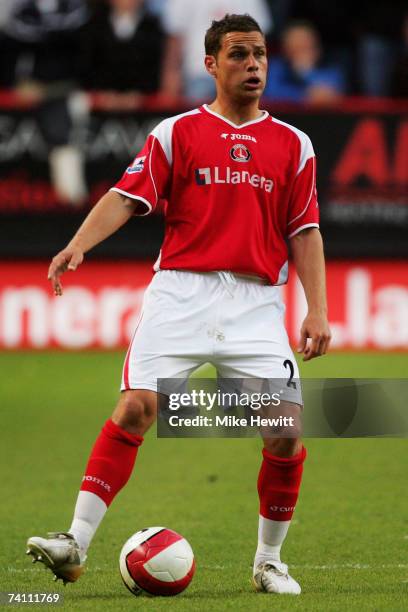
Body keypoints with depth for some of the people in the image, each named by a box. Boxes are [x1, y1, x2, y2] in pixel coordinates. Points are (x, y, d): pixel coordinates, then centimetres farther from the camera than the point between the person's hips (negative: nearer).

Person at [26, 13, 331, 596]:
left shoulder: (293, 144, 13)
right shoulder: (176, 132, 8)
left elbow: (304, 232, 12)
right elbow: (127, 197, -1)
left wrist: (317, 310, 2)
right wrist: (79, 243, -19)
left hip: (256, 302, 2)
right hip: (181, 291, -1)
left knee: (285, 432, -8)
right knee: (135, 407, -16)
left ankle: (269, 560, 11)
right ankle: (76, 541, -16)